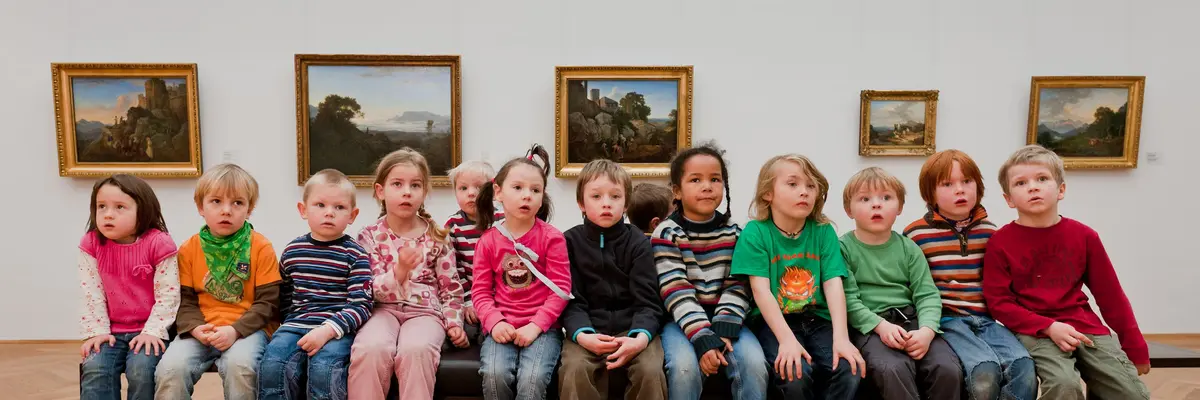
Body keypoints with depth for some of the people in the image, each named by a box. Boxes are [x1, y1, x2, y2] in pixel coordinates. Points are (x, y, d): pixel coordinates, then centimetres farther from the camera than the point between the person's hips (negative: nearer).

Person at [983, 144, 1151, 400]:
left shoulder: (1083, 236, 4)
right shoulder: (1000, 243, -5)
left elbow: (1110, 295, 10)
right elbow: (998, 302, -7)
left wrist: (1135, 348, 13)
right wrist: (1049, 327, -19)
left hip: (1083, 325, 4)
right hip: (1034, 330, -4)